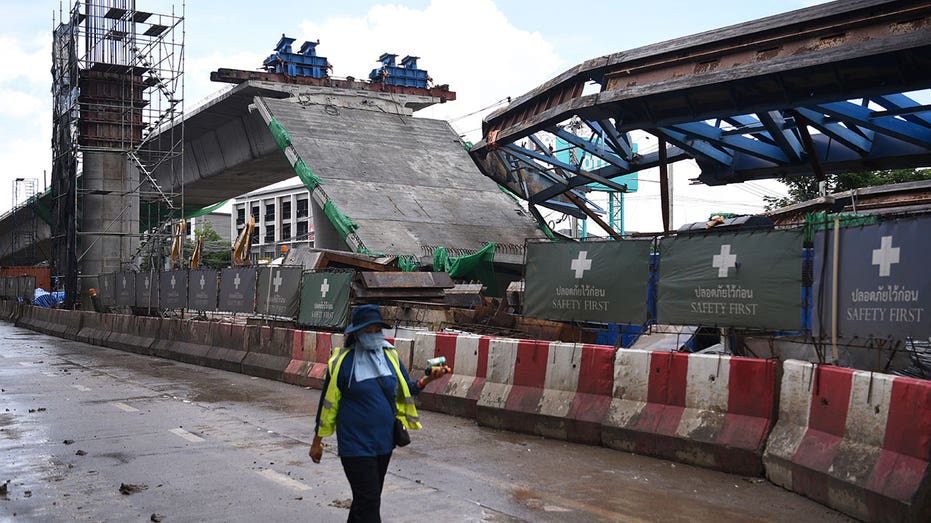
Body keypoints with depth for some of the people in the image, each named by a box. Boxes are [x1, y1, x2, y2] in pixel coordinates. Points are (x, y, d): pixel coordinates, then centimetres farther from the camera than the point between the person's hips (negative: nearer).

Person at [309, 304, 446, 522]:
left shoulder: (390, 355, 3)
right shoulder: (343, 361, -10)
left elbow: (406, 388, 11)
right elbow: (328, 403, -4)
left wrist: (427, 379, -10)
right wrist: (317, 442, 1)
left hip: (384, 440, 5)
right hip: (356, 445, -5)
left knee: (367, 498, 18)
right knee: (369, 502, -7)